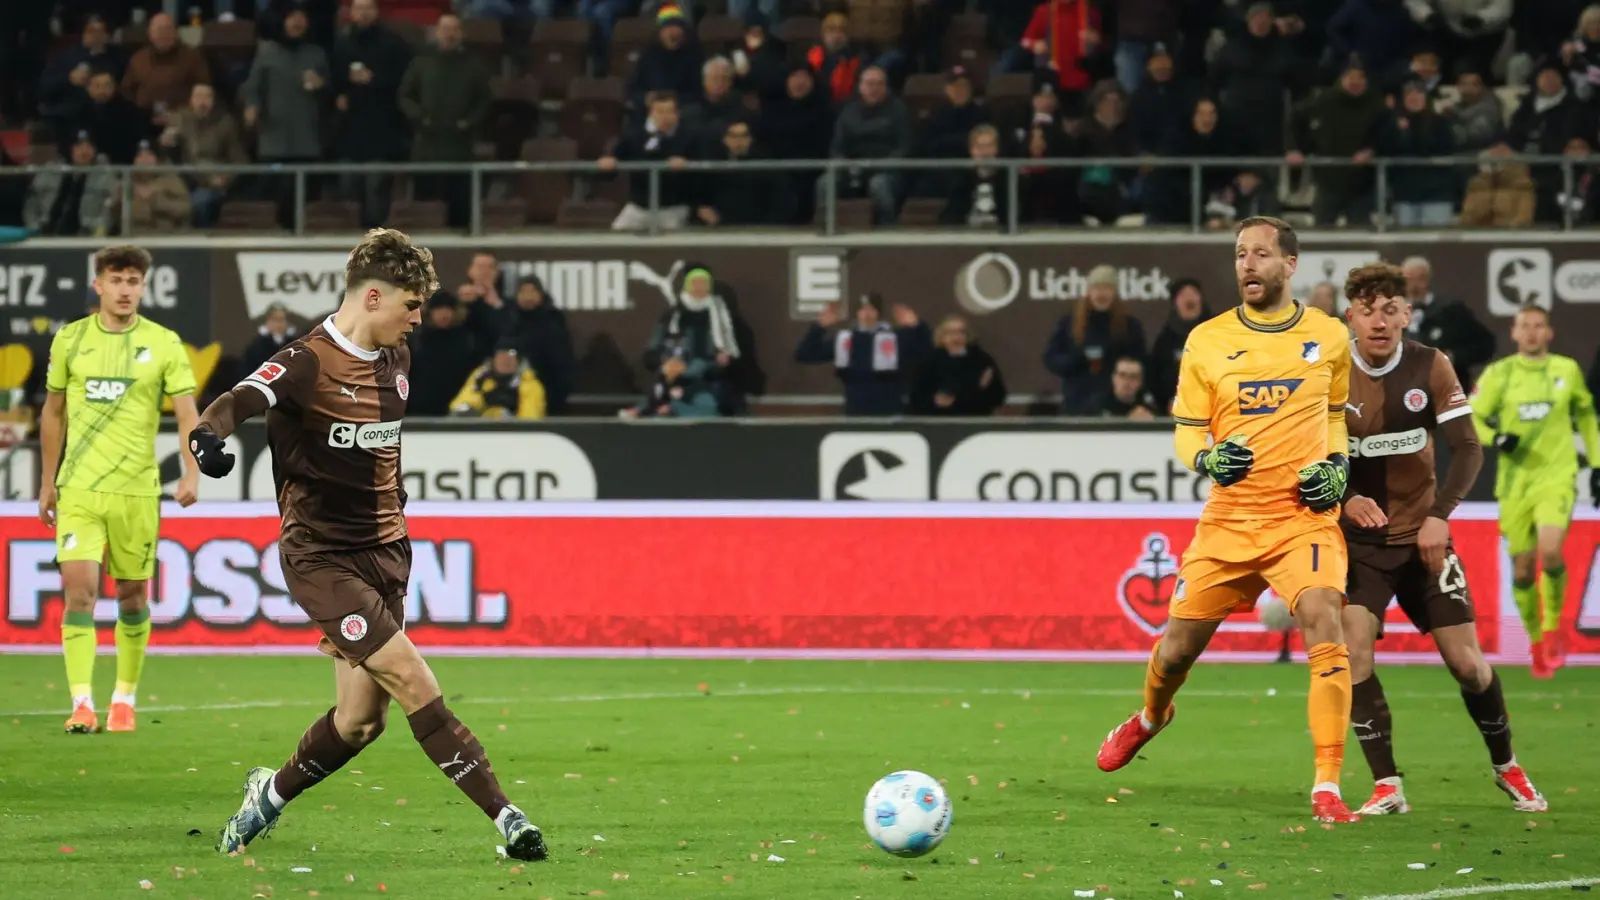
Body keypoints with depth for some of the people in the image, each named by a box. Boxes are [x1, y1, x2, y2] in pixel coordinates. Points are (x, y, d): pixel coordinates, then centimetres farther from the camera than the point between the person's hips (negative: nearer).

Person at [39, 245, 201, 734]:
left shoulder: (164, 344, 0)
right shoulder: (70, 339, 4)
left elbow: (187, 412, -5)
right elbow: (53, 413, 14)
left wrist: (191, 474, -20)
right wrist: (47, 482, 15)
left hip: (137, 489, 0)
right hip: (79, 488, 0)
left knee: (133, 595, 7)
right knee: (79, 588, -13)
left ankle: (125, 698, 23)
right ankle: (82, 703, -15)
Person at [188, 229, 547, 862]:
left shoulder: (395, 360, 9)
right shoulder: (307, 363, -15)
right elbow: (239, 402, -31)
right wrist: (209, 435, -52)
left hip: (382, 551, 7)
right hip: (320, 556, -7)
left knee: (361, 721, 4)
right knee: (413, 681, -17)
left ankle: (271, 792, 31)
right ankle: (504, 816, -16)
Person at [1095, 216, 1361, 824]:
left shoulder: (1329, 336, 4)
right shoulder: (1207, 341, 2)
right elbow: (1186, 431, 7)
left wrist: (1337, 464, 1)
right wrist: (1207, 459, -16)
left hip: (1304, 516, -1)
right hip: (1229, 518, 1)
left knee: (1327, 635, -22)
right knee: (1177, 649, 7)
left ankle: (1327, 790, -18)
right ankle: (1150, 718, 44)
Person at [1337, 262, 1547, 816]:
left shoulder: (1430, 368, -6)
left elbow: (1467, 448, -7)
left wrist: (1440, 514, -21)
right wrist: (1346, 499, -27)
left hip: (1422, 537, 1)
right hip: (1359, 540, -1)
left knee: (1466, 661, 0)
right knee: (1354, 650, -20)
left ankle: (1505, 765, 24)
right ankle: (1386, 785, -12)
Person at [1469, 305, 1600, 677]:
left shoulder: (1568, 370, 5)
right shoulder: (1498, 374, 1)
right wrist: (1495, 438, -16)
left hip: (1557, 477, -1)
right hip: (1515, 482, 1)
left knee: (1550, 552, -22)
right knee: (1522, 567, 1)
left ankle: (1553, 628, 0)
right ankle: (1536, 641, 21)